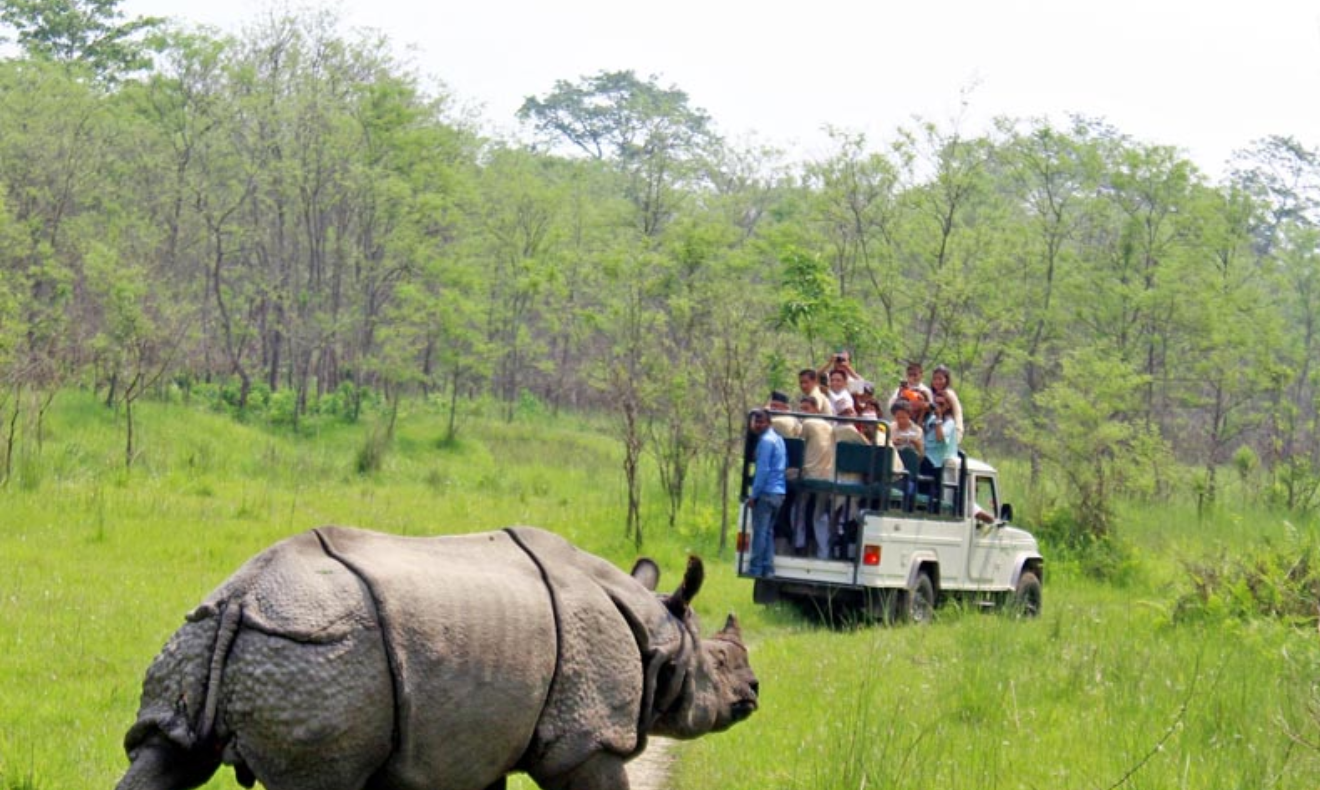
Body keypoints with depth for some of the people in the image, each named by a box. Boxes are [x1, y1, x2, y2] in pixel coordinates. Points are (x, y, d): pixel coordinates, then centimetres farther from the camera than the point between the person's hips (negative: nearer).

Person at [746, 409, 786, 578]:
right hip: (779, 492, 9)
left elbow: (763, 469, -17)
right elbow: (784, 465, 23)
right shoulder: (778, 439, 17)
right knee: (768, 531, 13)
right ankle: (767, 569, 11)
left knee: (760, 531, -6)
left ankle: (755, 569, -6)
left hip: (766, 492, -9)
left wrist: (754, 495, -14)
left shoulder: (766, 441, -12)